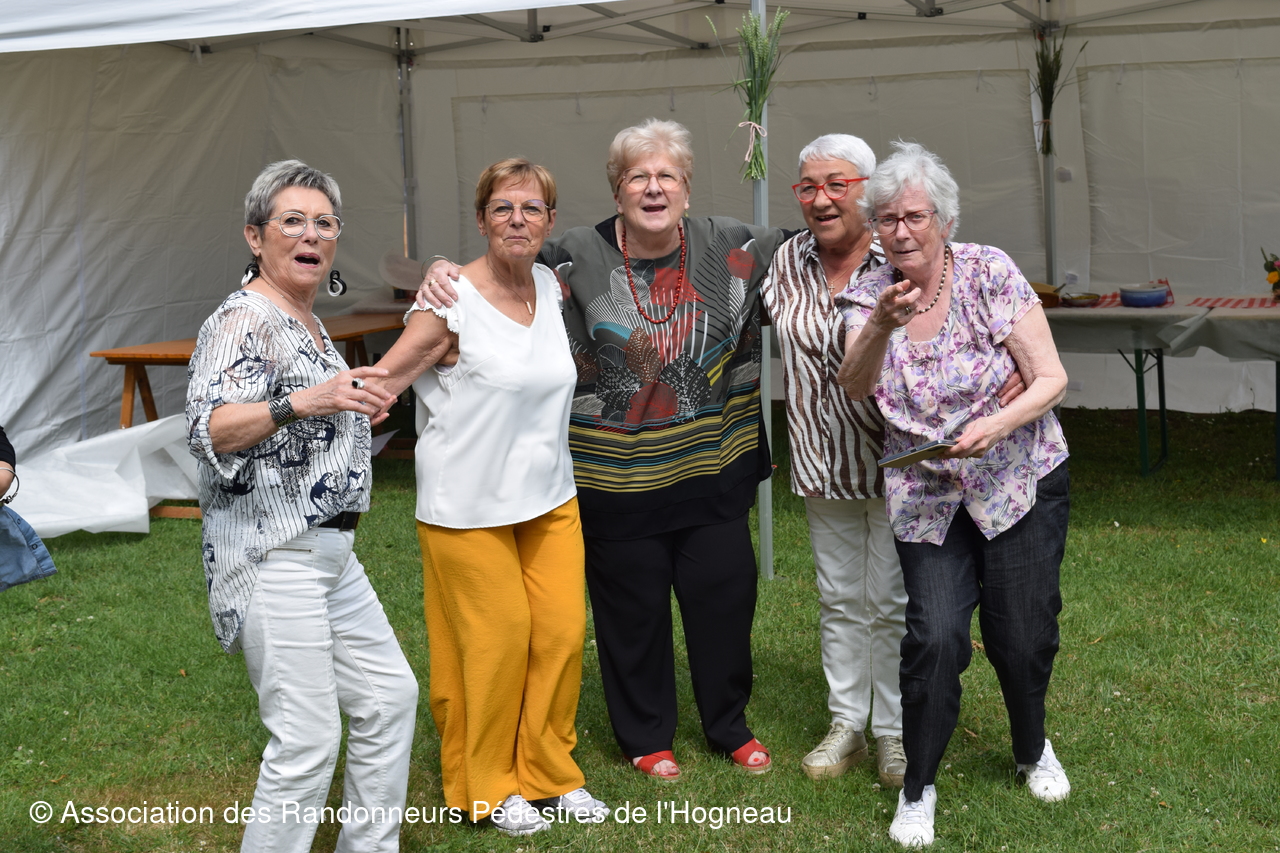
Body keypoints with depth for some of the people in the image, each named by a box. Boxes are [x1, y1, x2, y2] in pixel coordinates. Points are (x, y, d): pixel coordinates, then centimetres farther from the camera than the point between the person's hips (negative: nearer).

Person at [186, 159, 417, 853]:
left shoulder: (309, 324, 16)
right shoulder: (242, 319, -14)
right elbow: (207, 427, -32)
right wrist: (304, 401, -42)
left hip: (329, 550, 10)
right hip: (273, 554, -10)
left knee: (389, 696, 14)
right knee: (309, 738, -10)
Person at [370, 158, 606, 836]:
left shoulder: (551, 287, 4)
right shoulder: (452, 300, -13)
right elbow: (382, 382, -15)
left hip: (550, 499, 6)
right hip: (470, 506, -5)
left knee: (561, 634, 5)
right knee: (493, 642, 1)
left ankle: (547, 774, 25)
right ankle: (485, 787, 22)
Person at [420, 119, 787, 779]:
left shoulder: (730, 247, -1)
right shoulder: (576, 260, -10)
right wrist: (444, 272, -21)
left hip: (713, 469, 3)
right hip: (617, 478, -2)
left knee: (725, 596, 13)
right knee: (633, 606, 11)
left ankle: (730, 725, 37)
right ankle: (646, 737, 32)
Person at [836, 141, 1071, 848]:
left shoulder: (989, 273, -10)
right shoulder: (868, 296, -2)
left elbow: (1051, 378, -11)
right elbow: (854, 387, -18)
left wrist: (994, 427, -27)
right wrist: (883, 325, -36)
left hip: (1020, 481, -1)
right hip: (927, 494, 1)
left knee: (1022, 637, 4)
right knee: (935, 637, -11)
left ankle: (1032, 750, 36)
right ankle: (918, 789, 9)